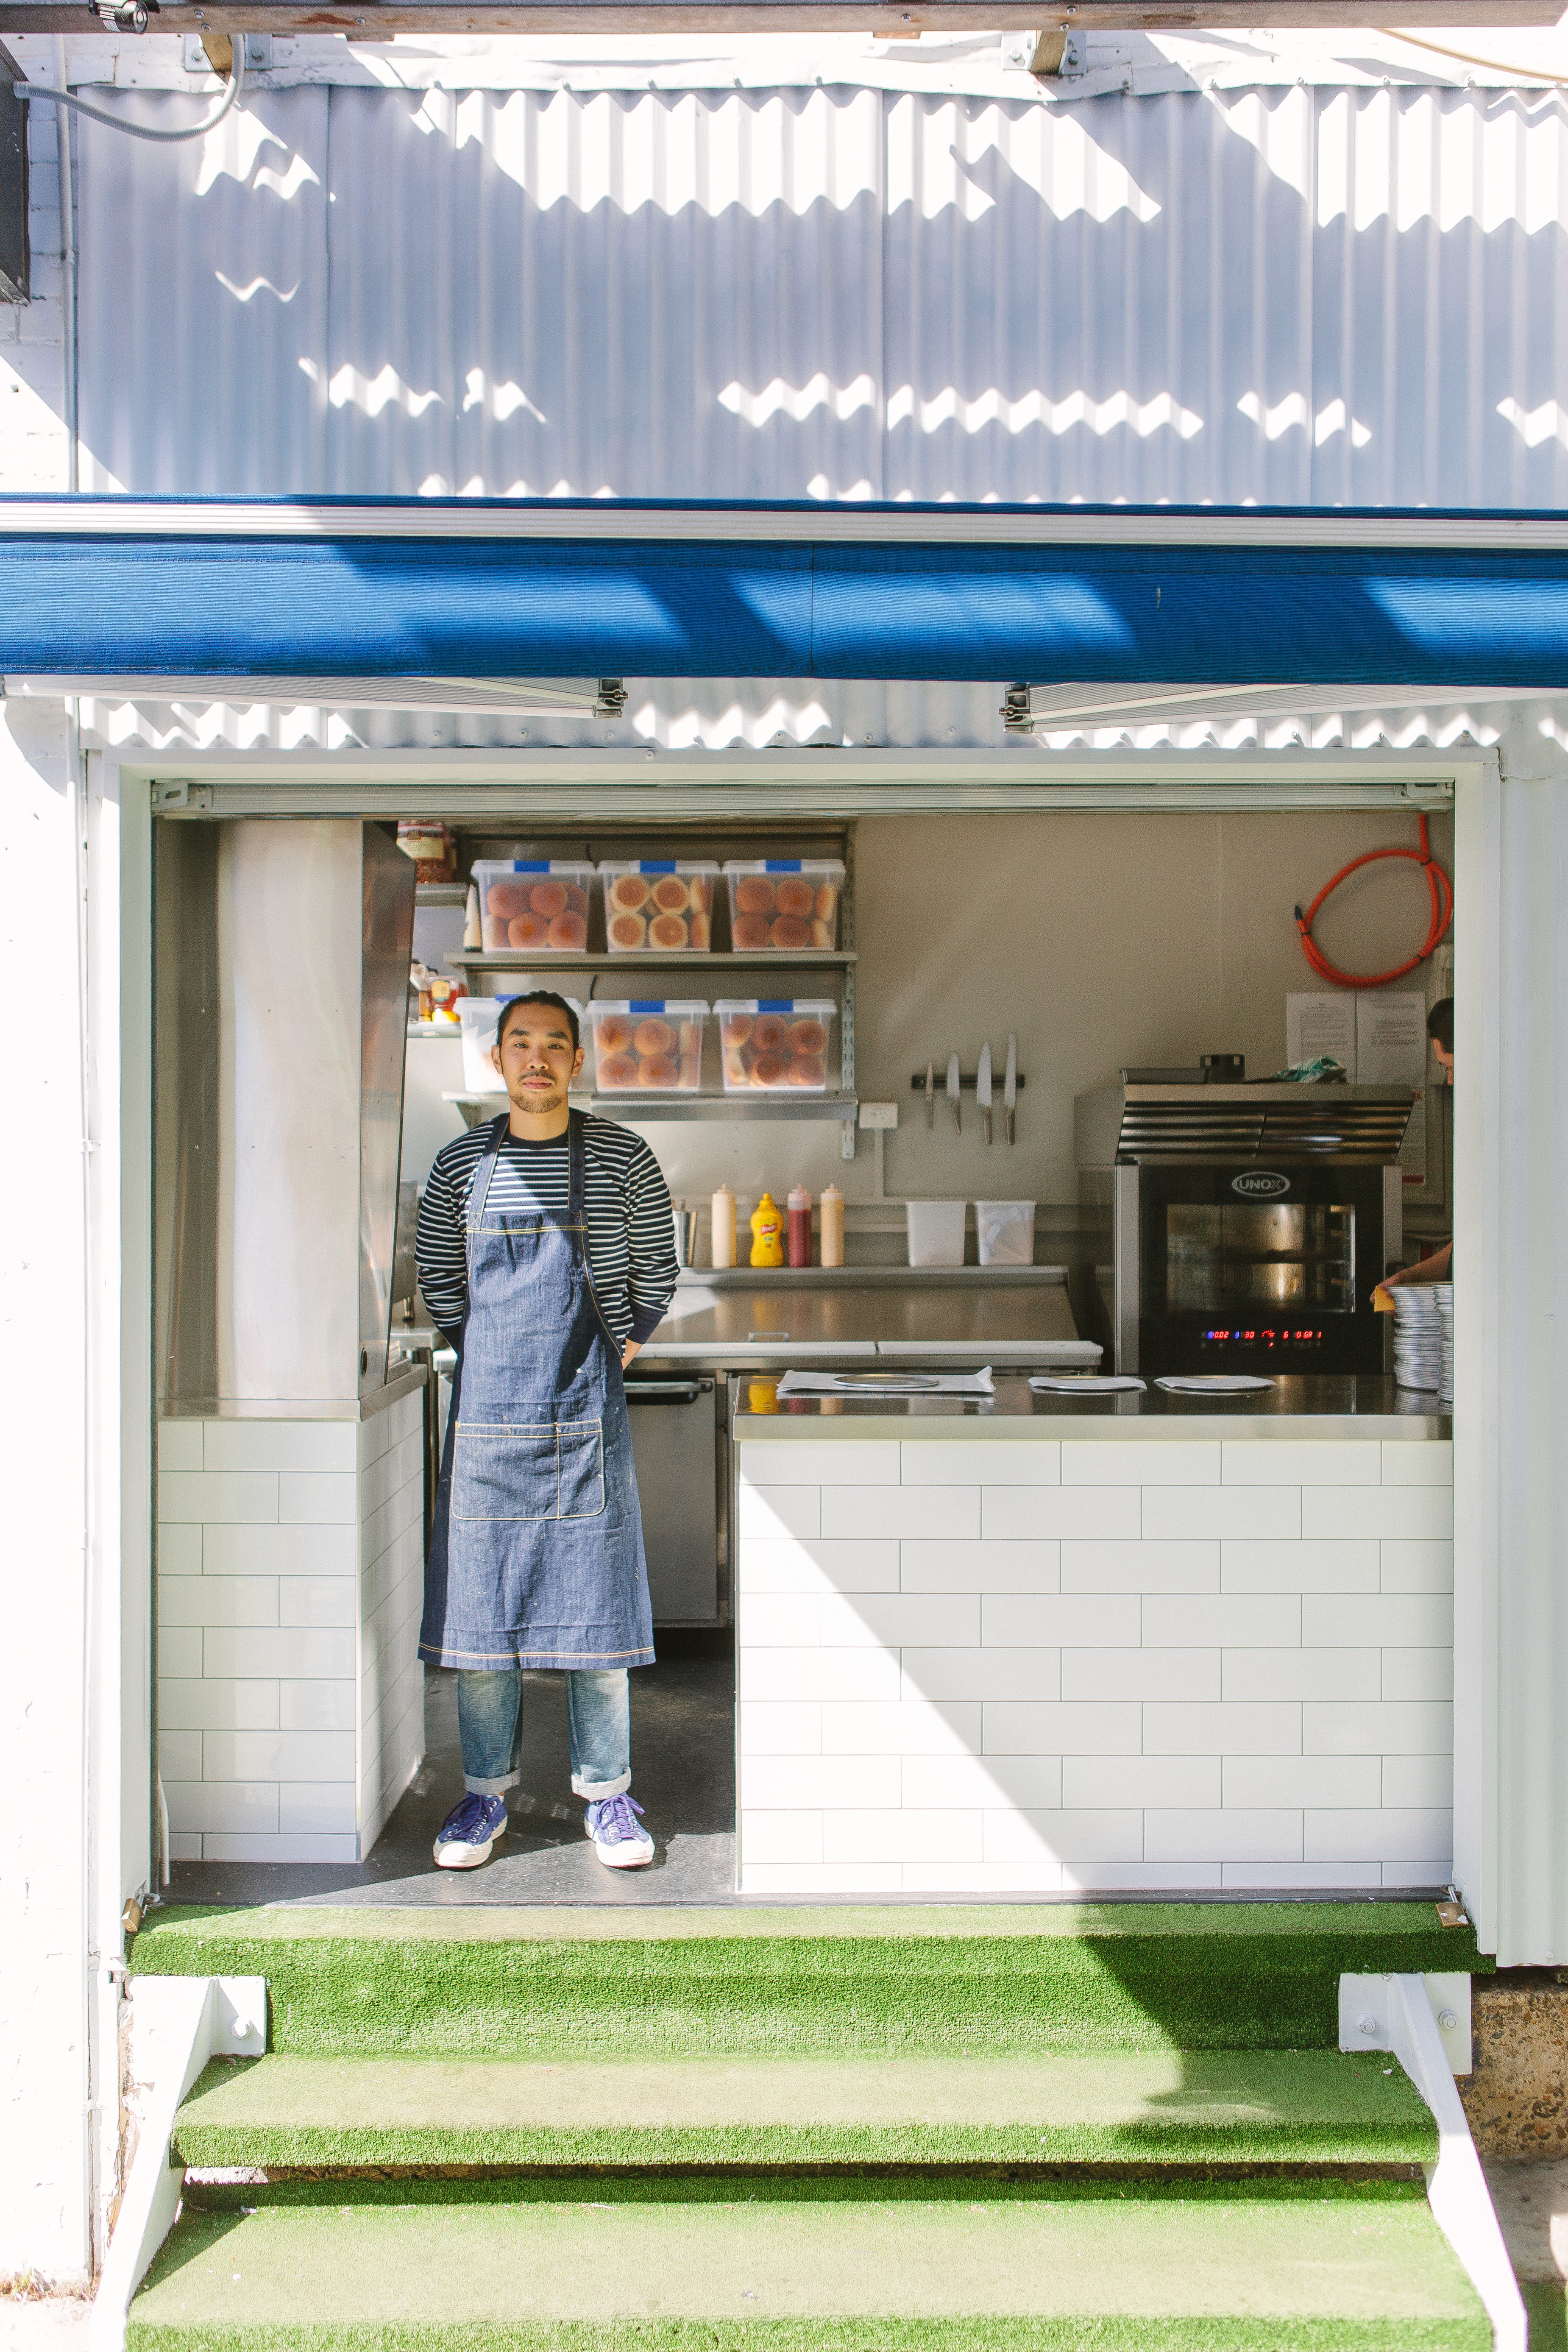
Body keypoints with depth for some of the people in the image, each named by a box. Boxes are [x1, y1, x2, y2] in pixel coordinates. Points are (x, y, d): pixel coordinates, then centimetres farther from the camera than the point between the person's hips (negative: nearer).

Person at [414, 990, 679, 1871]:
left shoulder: (623, 1158, 1)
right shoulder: (462, 1163, 5)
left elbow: (658, 1269, 11)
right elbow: (437, 1278, 15)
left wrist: (621, 1346, 6)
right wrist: (485, 1351, 8)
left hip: (587, 1409, -1)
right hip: (488, 1405, 2)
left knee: (594, 1597, 2)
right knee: (481, 1600, 5)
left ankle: (608, 1795, 13)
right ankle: (487, 1794, 17)